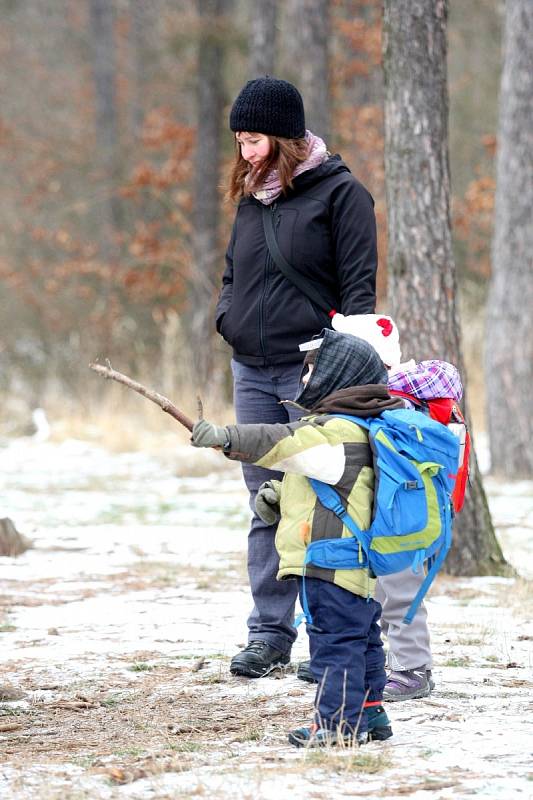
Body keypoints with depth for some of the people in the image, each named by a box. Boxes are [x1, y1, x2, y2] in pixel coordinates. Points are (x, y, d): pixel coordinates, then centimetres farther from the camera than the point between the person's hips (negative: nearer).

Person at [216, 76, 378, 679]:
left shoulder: (339, 193, -4)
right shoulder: (250, 198, 14)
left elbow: (359, 284, -7)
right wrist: (227, 318, 6)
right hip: (252, 373, 6)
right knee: (267, 509, 6)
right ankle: (269, 633, 9)